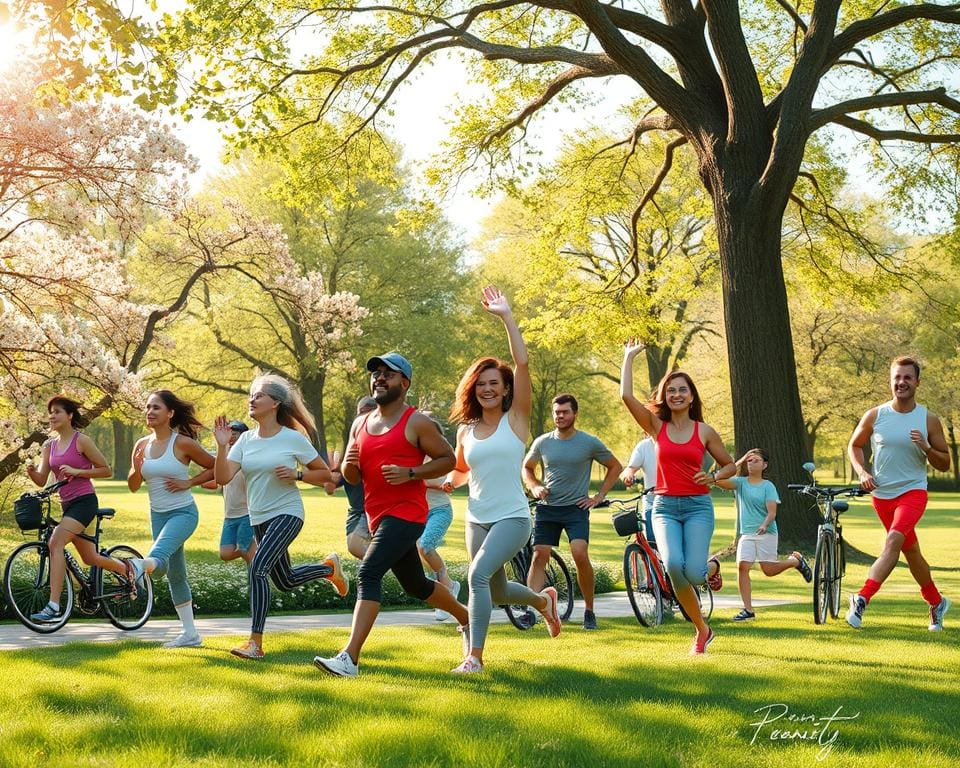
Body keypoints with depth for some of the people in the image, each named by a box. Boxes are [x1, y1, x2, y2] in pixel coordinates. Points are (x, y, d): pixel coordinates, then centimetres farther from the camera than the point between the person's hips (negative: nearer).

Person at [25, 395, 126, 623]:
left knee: (55, 543, -27)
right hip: (67, 504, 8)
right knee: (90, 558, 15)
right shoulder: (49, 445, 11)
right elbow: (41, 480, 6)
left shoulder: (81, 440, -7)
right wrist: (31, 471, -16)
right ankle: (127, 569, 42)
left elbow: (105, 470, -5)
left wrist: (76, 471, -17)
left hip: (84, 501, -8)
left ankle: (53, 606, -31)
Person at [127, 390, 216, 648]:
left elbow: (215, 467, -3)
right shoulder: (142, 445, 5)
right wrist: (137, 470, -16)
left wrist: (189, 482, -14)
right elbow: (133, 486, 5)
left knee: (159, 554, -38)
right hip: (158, 515, 6)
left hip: (183, 512, -6)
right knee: (175, 576, 12)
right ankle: (190, 634, 19)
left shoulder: (183, 443, -11)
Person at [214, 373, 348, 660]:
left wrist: (296, 475, -18)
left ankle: (255, 642, -18)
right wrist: (222, 445, -21)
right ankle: (329, 567, 47)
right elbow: (223, 478, -9)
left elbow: (324, 474, -1)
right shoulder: (245, 440, 2)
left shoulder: (294, 438, -9)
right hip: (259, 518, 6)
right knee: (286, 582, 17)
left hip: (287, 513, -6)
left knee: (258, 568, -24)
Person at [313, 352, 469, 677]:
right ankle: (467, 618, 44)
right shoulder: (360, 424, 12)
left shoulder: (417, 423, -7)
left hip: (406, 513, -8)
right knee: (415, 585, 20)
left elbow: (448, 459, -4)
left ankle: (350, 658, -26)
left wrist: (410, 473, -18)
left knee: (368, 573, -22)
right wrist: (349, 465, -8)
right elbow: (352, 477, 16)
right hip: (378, 515, 8)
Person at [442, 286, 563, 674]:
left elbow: (522, 363, -15)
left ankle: (475, 656, -15)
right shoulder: (466, 431, 8)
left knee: (479, 575, -25)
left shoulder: (516, 419, -4)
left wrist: (506, 316, -15)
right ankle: (543, 599, 49)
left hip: (512, 518, -6)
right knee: (497, 592, 16)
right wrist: (449, 480, 1)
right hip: (477, 520, 6)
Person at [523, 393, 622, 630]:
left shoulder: (590, 443, -1)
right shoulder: (542, 442, 5)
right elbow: (527, 467, 21)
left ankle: (589, 611, -2)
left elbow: (615, 467, 11)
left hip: (576, 507, -3)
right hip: (547, 508, 3)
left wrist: (600, 496, 4)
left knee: (580, 554, -18)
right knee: (539, 557, -6)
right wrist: (535, 487, 1)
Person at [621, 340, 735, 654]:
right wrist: (629, 356, 0)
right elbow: (626, 395, -7)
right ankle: (702, 630, -1)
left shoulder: (704, 432, 4)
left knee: (693, 573, -20)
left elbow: (731, 465, 14)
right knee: (673, 565, -23)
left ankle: (713, 566, 22)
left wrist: (714, 476, -8)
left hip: (697, 507, -1)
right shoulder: (656, 426, 5)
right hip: (665, 507, 1)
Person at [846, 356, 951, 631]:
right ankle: (936, 602, 34)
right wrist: (862, 472, -4)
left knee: (894, 539, -26)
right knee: (910, 550, 15)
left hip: (913, 491, -3)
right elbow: (854, 445, 13)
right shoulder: (874, 416, -2)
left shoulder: (929, 420, -4)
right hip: (882, 494, 3)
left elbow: (945, 464, 2)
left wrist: (925, 448, -18)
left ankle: (862, 600, -31)